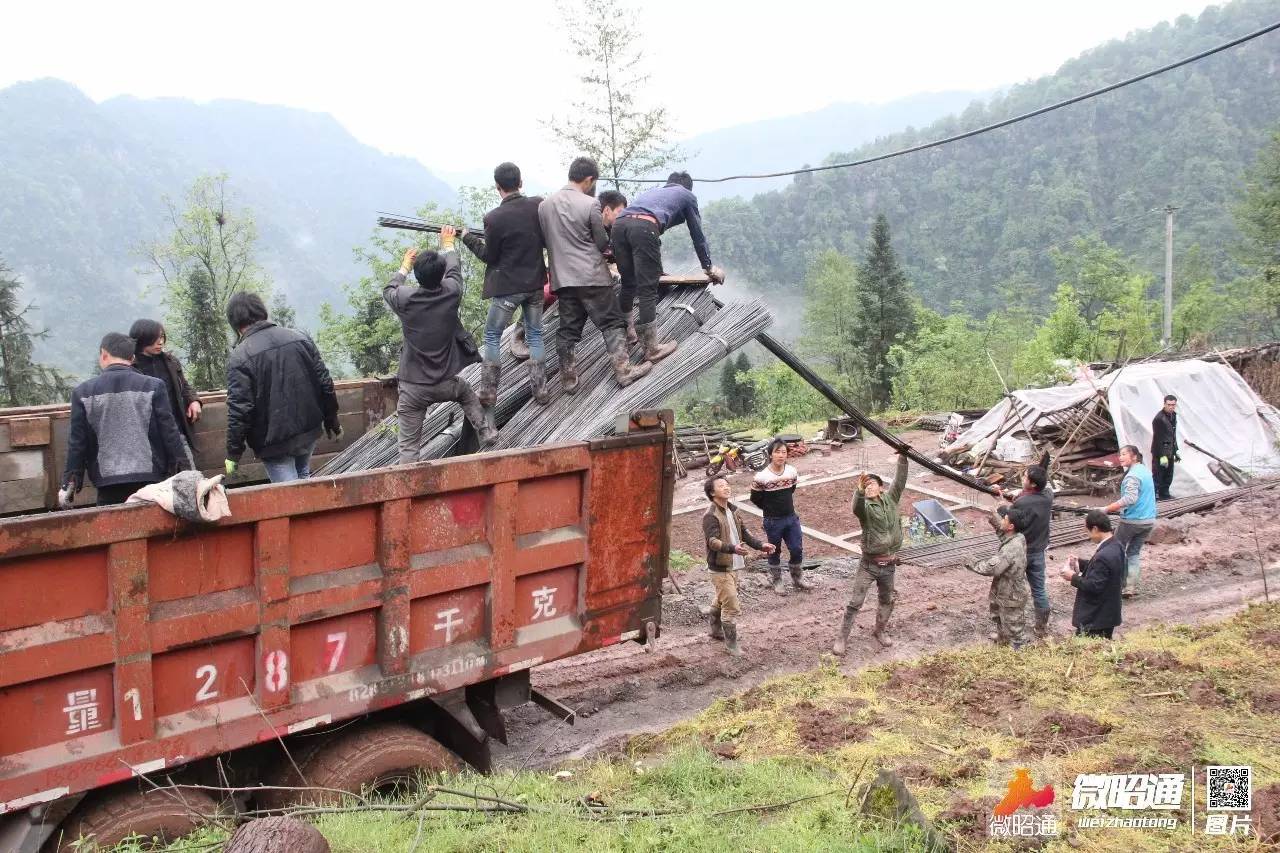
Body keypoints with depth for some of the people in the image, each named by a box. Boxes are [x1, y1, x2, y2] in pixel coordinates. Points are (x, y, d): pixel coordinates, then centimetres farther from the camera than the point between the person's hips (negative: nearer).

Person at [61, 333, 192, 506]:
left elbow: (77, 442, 4)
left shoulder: (83, 391, 2)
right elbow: (170, 432, -1)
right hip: (150, 479, 0)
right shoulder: (153, 386, -1)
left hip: (107, 483, 1)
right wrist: (185, 472, 6)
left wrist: (70, 482, 11)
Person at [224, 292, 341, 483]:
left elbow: (239, 411, -16)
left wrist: (233, 453, -6)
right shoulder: (300, 338, 1)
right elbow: (325, 383, 4)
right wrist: (332, 422, 16)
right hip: (309, 432, 5)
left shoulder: (239, 358, -14)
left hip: (274, 442, -5)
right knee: (303, 481, 26)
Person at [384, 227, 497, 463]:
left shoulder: (405, 299, -13)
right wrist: (448, 243, 31)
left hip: (413, 388, -2)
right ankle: (486, 432, 32)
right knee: (467, 394, 36)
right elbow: (454, 270, 14)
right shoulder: (451, 293, -10)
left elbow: (388, 290, 12)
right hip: (446, 384, 2)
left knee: (409, 447, 1)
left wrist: (405, 266, 28)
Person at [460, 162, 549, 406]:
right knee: (535, 335, 16)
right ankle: (540, 390, 14)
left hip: (507, 287, -4)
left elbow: (489, 256, -7)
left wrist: (468, 238, 6)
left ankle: (488, 393, 10)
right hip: (535, 283, 4)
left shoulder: (494, 218, -19)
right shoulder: (539, 205, -6)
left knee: (492, 336, 9)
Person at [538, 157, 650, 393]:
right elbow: (602, 245, -3)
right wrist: (607, 224, 15)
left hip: (562, 278, 5)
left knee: (568, 329, 10)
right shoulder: (590, 205, -10)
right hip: (591, 276, -5)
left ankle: (568, 378, 13)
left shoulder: (544, 205, 5)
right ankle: (623, 370, 3)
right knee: (611, 323, 4)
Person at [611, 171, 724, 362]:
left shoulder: (652, 191, 42)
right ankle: (652, 349, 2)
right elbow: (697, 234, 30)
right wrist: (708, 268, 43)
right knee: (648, 290, -2)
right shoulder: (687, 195, 27)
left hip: (619, 223, 6)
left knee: (628, 285, 20)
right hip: (645, 227, -6)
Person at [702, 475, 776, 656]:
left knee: (721, 601, 25)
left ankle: (716, 631, 43)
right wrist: (734, 549, -45)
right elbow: (713, 541, -31)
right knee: (732, 607, -8)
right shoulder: (711, 516, -20)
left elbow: (744, 532, 15)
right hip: (720, 569, -9)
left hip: (733, 566, 9)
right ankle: (731, 643, 3)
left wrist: (760, 545, 1)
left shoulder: (732, 510, 8)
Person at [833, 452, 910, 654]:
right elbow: (856, 508, -34)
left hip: (888, 565, 4)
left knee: (887, 600, 20)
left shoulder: (890, 499, 3)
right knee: (855, 603, -1)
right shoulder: (865, 506, -11)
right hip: (869, 564, -4)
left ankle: (880, 630, 42)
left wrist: (902, 457, -7)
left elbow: (900, 481, 0)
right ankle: (841, 639, 6)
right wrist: (860, 491, -53)